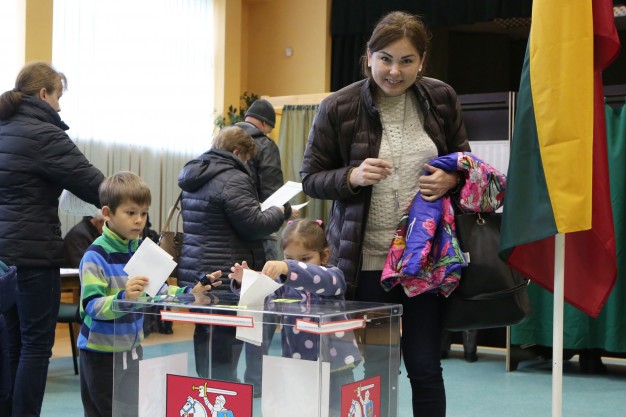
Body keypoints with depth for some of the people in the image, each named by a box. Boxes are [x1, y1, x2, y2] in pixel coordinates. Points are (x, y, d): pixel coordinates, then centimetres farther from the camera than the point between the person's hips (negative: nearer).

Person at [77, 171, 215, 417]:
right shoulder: (96, 256, -19)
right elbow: (91, 306, -27)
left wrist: (189, 293, -7)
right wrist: (123, 297, -42)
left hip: (132, 347, 6)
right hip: (101, 350, -6)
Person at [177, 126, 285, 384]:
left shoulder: (193, 179, 17)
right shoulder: (232, 179, -13)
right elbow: (254, 225, -15)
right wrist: (279, 212, 3)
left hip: (193, 274, 9)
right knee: (223, 364, -6)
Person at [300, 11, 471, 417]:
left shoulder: (441, 98, 3)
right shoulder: (338, 108, -5)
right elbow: (311, 178, 2)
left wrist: (451, 179, -8)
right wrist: (352, 176, -18)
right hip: (365, 259, -1)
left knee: (426, 368, 6)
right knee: (368, 369, 5)